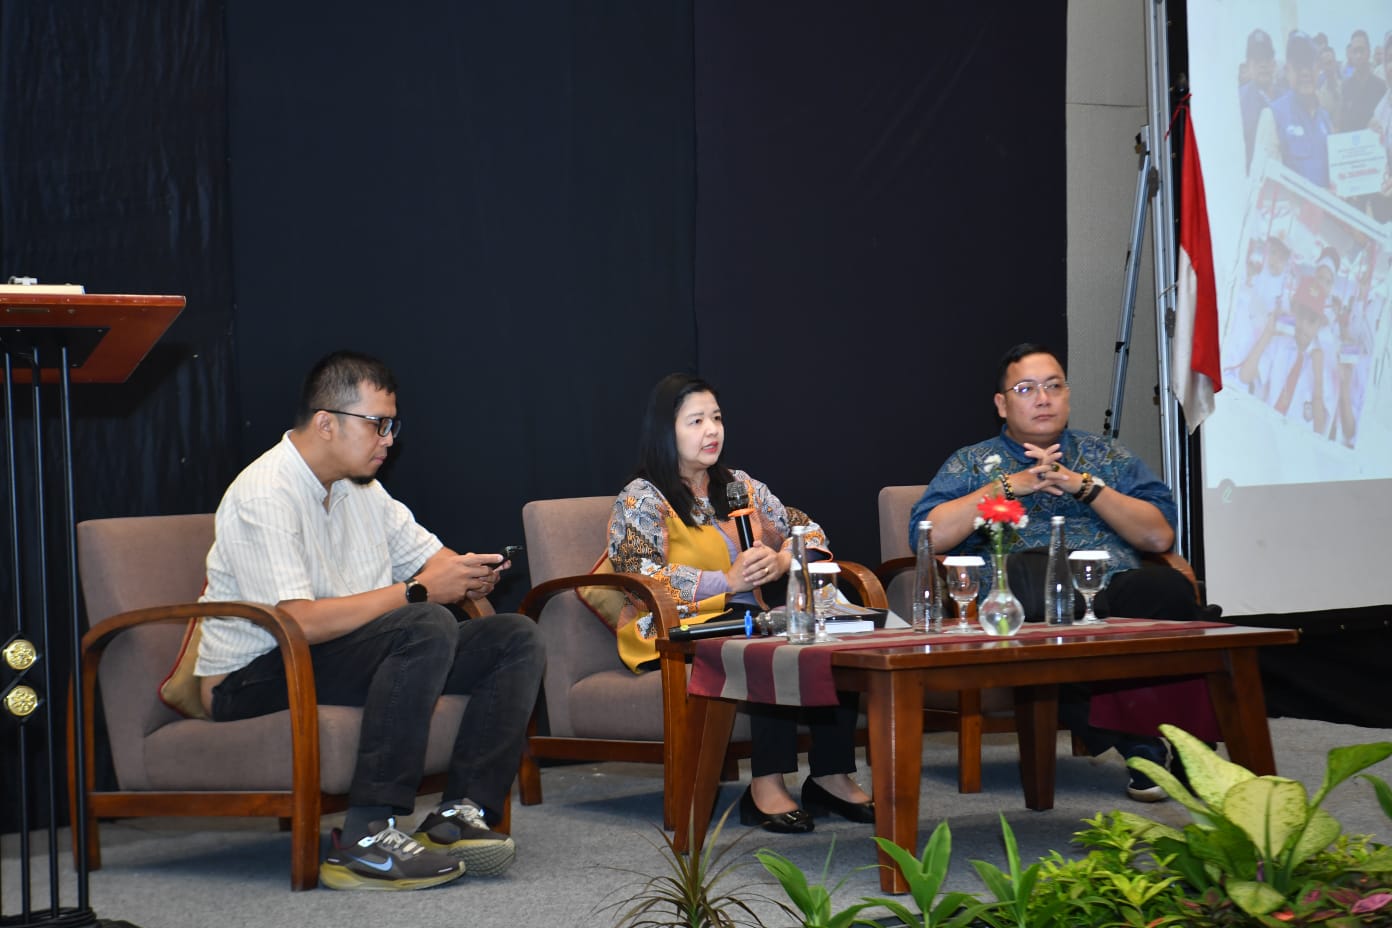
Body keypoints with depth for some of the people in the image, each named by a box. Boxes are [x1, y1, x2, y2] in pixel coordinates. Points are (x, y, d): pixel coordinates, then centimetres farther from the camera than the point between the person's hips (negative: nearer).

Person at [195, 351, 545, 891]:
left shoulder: (360, 488, 12)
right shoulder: (265, 496, -17)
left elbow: (427, 556, 19)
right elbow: (300, 622, -27)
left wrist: (468, 575, -6)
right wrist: (417, 590, -23)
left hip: (351, 657, 9)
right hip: (255, 680, -9)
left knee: (515, 639, -3)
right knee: (428, 626, -33)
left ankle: (460, 814, -16)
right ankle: (365, 841, -35)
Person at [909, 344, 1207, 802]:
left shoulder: (1107, 456, 26)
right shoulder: (971, 464, 21)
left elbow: (1160, 536, 12)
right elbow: (926, 535, 3)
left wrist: (1083, 485, 2)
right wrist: (1009, 485, -1)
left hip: (1113, 591, 2)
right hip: (1023, 604, -1)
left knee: (1166, 587, -34)